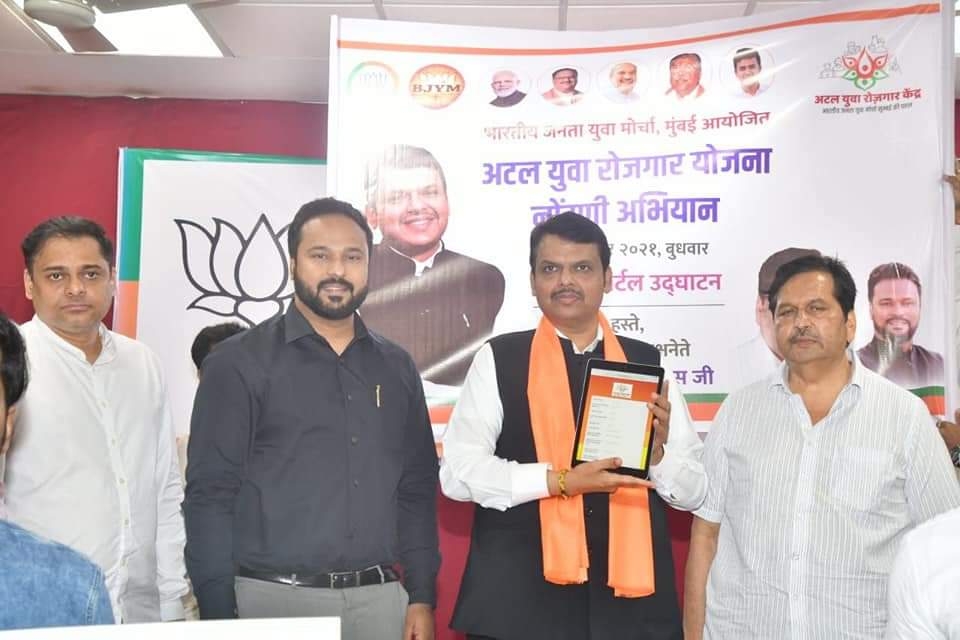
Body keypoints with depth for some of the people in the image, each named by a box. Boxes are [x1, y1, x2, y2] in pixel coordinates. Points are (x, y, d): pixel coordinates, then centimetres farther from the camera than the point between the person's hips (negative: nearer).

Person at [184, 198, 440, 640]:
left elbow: (418, 490, 11)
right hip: (275, 598, -3)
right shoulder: (239, 363, -4)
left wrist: (422, 597, 5)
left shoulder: (396, 368, 9)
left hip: (380, 598, 4)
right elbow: (210, 493, -6)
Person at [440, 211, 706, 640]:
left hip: (630, 597, 2)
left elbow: (694, 491, 8)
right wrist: (559, 481, -17)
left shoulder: (647, 363, 7)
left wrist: (656, 453, -11)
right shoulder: (498, 360, 1)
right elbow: (458, 470, -8)